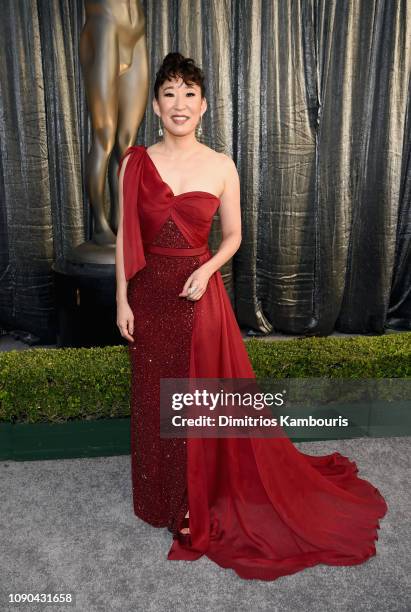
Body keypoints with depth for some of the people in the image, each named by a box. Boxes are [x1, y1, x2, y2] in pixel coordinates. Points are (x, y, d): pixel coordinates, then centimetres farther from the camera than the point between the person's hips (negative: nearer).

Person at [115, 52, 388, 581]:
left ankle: (197, 501, 32)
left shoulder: (221, 166, -2)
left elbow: (233, 234, 5)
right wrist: (122, 300, -2)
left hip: (199, 296, -1)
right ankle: (159, 498, 37)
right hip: (149, 295, 1)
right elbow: (125, 236, 2)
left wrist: (206, 270, -13)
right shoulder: (135, 163, -1)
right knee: (153, 399, 13)